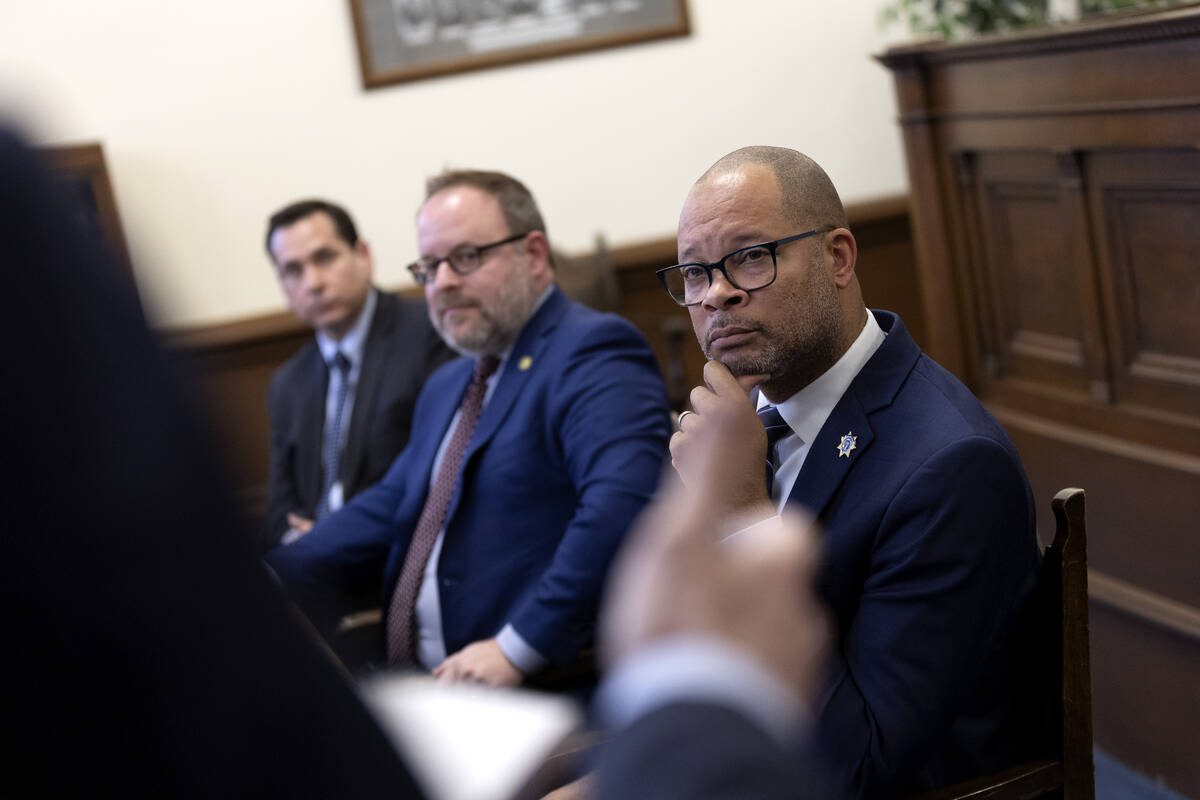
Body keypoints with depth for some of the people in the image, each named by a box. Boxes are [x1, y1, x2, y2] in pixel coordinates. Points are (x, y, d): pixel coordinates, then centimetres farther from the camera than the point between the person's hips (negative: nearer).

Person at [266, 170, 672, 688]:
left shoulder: (593, 354, -7)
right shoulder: (446, 387, 25)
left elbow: (622, 505, -22)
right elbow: (388, 508, 22)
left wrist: (518, 648, -25)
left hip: (535, 691, -8)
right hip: (416, 689, 8)